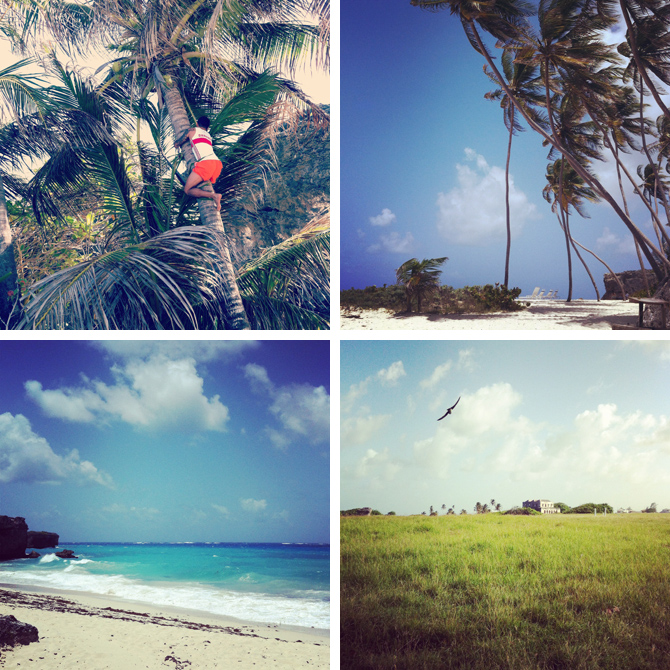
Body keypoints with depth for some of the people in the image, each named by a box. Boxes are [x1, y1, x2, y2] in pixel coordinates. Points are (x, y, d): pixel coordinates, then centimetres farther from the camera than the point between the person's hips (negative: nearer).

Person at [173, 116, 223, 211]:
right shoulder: (209, 135, 34)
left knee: (187, 190, -2)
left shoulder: (192, 131, 20)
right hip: (217, 163, 6)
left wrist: (176, 142, 54)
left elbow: (176, 144, 29)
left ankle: (214, 196, -23)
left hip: (205, 163, -6)